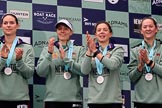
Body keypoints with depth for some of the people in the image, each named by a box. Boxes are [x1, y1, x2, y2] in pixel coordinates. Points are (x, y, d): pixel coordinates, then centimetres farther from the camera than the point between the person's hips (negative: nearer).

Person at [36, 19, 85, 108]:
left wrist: (65, 59, -15)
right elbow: (40, 72, -2)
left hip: (73, 98, 0)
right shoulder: (47, 49, 9)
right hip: (52, 98, 0)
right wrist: (49, 54, -14)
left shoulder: (79, 50, 6)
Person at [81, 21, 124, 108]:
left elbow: (112, 65, -16)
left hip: (113, 99, -2)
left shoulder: (118, 50, 5)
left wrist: (95, 51, -16)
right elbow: (84, 71, -5)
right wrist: (89, 50, -15)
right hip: (94, 100, 2)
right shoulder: (90, 51, 12)